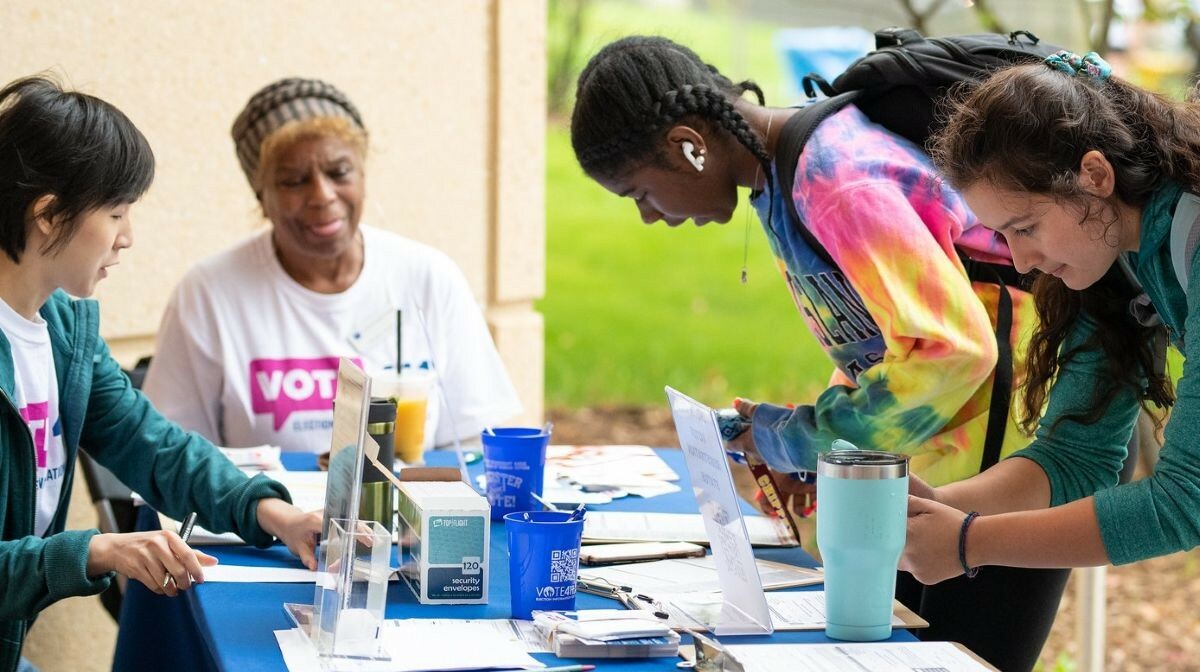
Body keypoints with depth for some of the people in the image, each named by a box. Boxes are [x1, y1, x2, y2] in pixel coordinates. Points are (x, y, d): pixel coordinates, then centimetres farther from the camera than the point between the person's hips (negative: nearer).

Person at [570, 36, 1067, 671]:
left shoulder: (837, 177, -23)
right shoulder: (780, 177, 8)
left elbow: (950, 347, -26)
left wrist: (805, 440, -14)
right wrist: (806, 454, 5)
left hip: (1007, 454, -10)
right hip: (932, 465, 10)